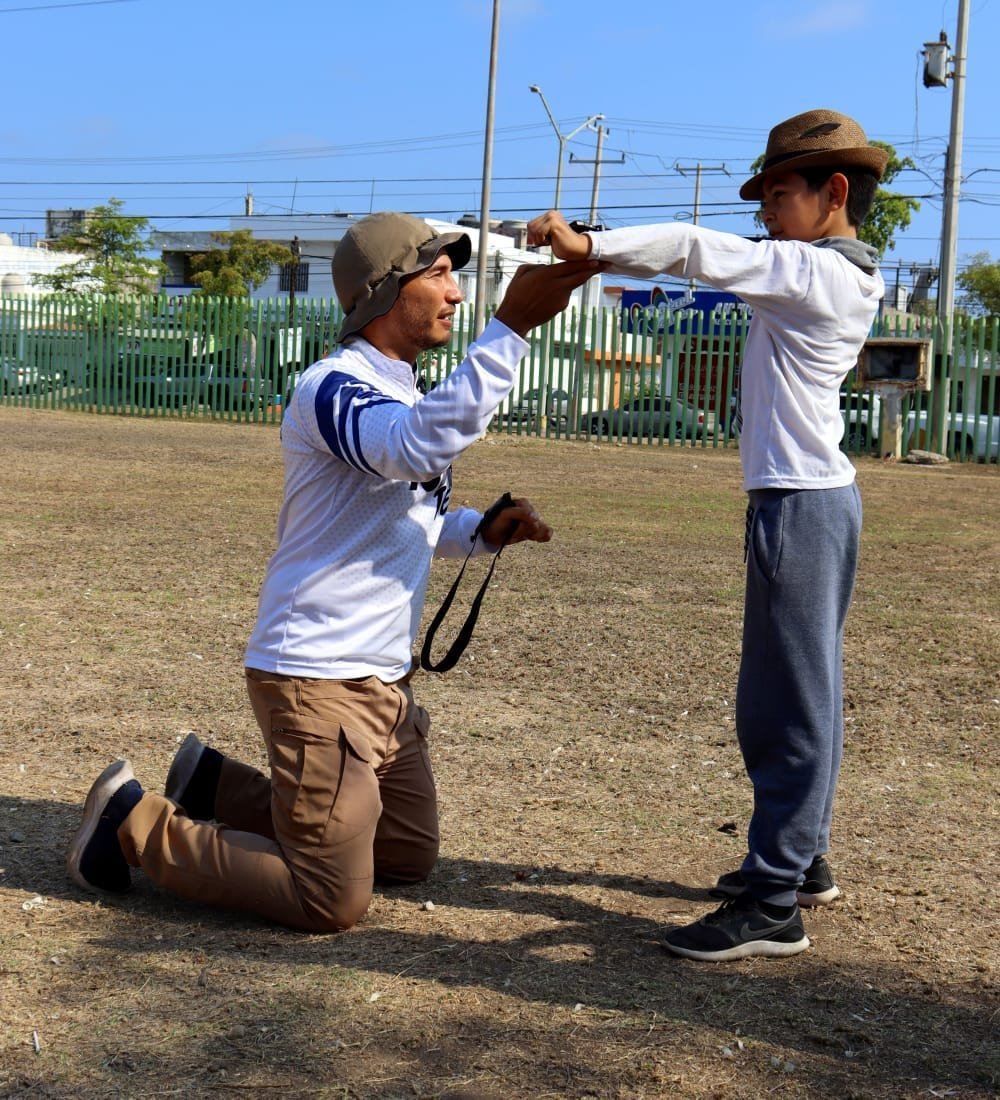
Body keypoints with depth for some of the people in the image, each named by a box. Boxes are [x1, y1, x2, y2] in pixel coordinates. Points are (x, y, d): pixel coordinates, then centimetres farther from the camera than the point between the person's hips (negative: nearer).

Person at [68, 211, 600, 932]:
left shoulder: (404, 398, 13)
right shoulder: (332, 388, -18)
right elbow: (423, 443, -38)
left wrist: (484, 529, 3)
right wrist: (512, 325, -41)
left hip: (385, 680, 10)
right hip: (316, 679, -10)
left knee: (411, 858, 21)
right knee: (333, 902, -6)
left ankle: (216, 786, 29)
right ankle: (134, 823, 9)